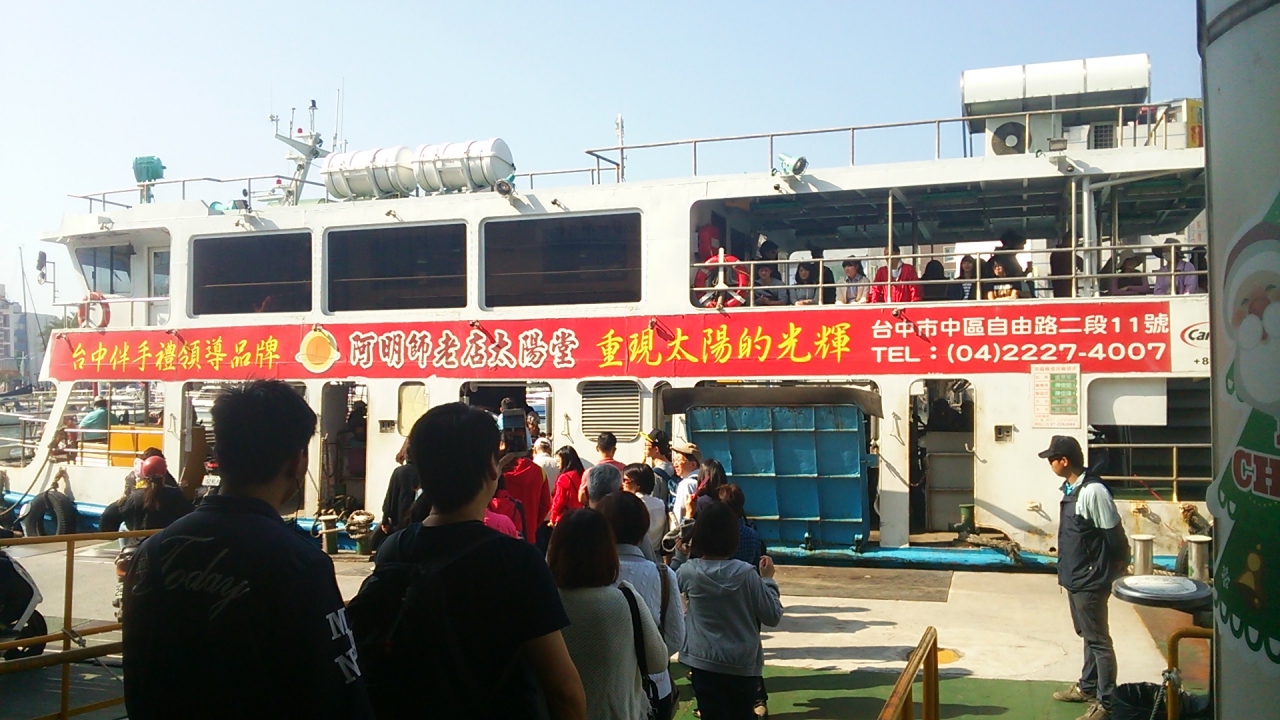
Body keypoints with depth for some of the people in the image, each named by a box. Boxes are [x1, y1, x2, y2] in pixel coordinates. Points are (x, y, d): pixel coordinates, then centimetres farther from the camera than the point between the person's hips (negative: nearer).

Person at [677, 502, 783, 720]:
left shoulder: (688, 571, -10)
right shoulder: (746, 573, -12)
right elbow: (773, 617, -7)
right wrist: (767, 579, 3)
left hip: (705, 663, 0)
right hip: (744, 664, 0)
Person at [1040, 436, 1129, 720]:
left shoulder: (1093, 491, -23)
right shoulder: (1071, 488, 6)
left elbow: (1114, 535, -18)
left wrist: (1117, 568, -8)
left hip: (1090, 580, -10)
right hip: (1075, 577, 10)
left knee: (1098, 640, -1)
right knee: (1087, 635, 22)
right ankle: (1087, 687, 36)